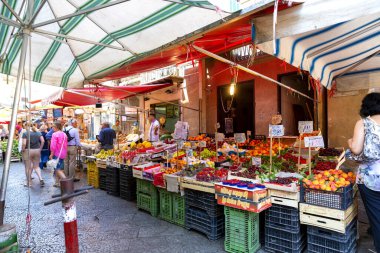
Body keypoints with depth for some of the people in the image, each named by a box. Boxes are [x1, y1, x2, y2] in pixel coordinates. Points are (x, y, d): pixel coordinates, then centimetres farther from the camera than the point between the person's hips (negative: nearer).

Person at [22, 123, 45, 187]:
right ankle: (41, 179, -5)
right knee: (36, 166, 13)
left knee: (28, 167, 9)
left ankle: (29, 182, 17)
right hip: (37, 151, 4)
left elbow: (24, 143, -17)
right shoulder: (38, 132, 5)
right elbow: (43, 141, -3)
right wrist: (40, 149, 6)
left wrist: (23, 150, -2)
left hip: (28, 151, -4)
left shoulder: (25, 133, -8)